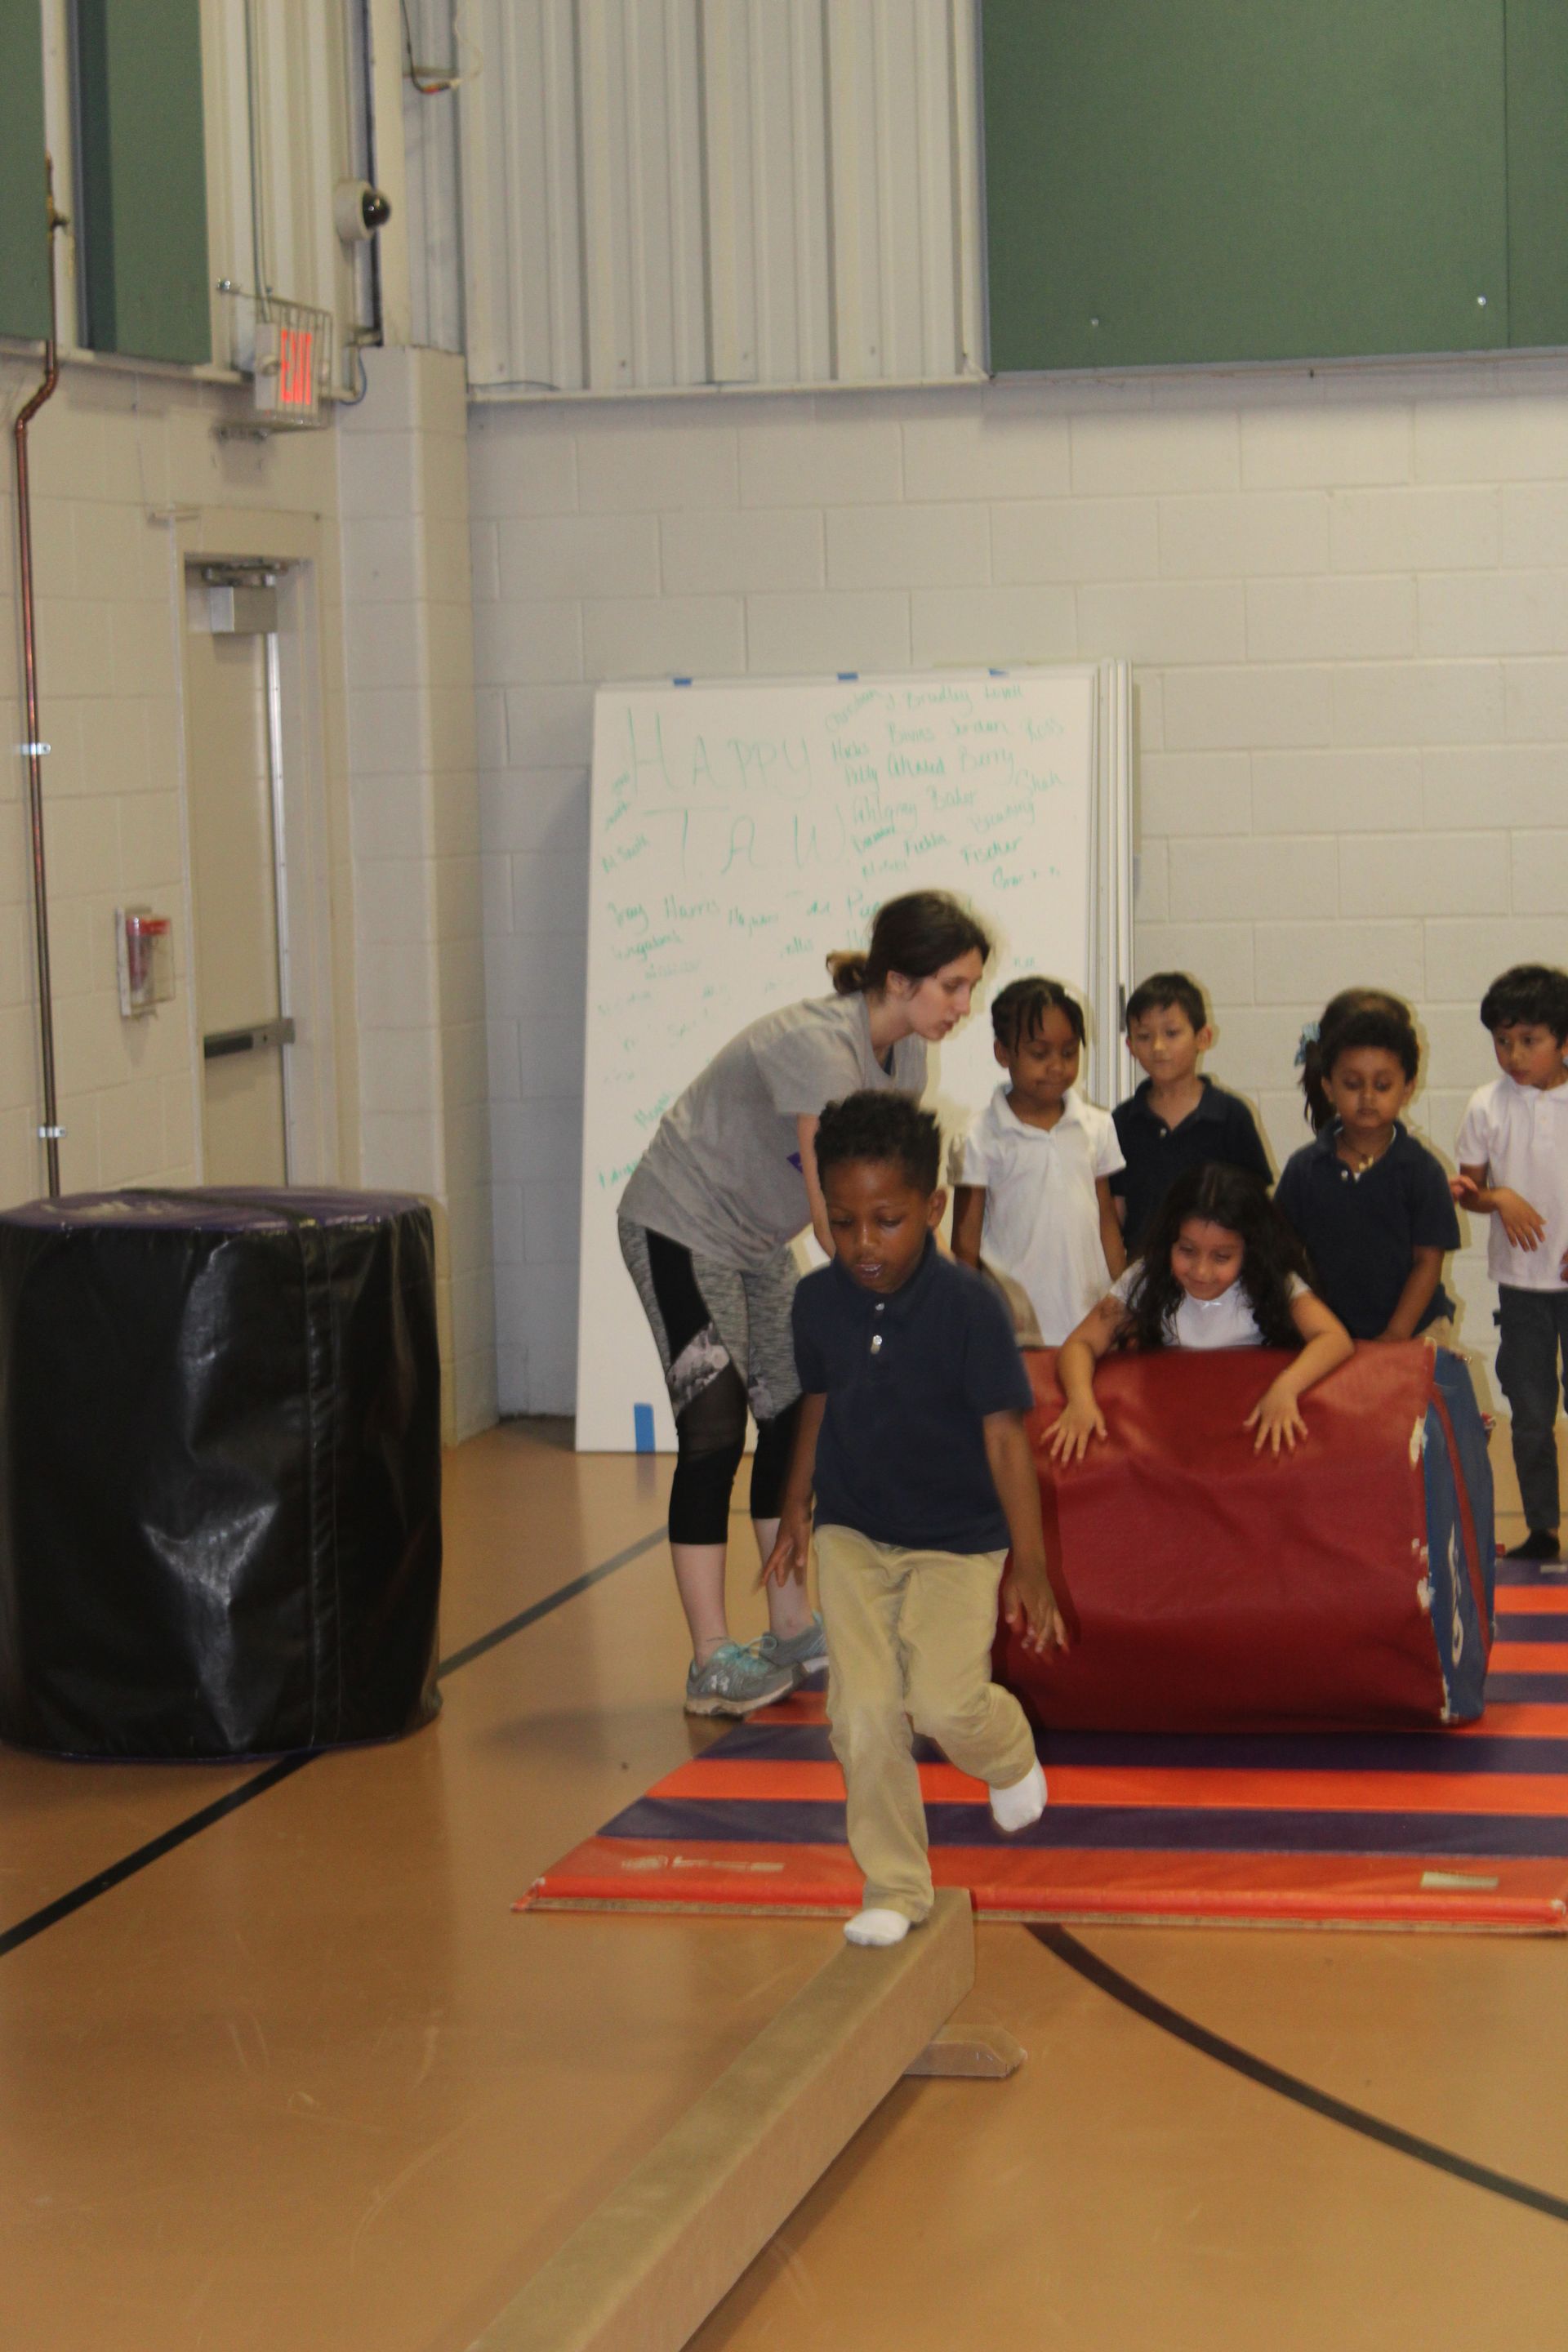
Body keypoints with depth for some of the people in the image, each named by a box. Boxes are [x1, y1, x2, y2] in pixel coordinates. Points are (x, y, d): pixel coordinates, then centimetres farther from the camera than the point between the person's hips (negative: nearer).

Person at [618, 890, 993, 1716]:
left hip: (757, 1240, 9)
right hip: (681, 1228, -9)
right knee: (714, 1432, -10)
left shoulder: (905, 1058, -3)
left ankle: (792, 1631, 15)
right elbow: (833, 1214, -34)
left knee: (791, 1419, 7)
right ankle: (712, 1662, -8)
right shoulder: (819, 1046, -30)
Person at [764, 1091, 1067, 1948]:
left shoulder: (968, 1304, -18)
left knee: (945, 1701, -16)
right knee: (864, 1713, -6)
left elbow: (1004, 1434, -15)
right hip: (851, 1533, 3)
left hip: (956, 1539, -3)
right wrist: (795, 1511, 18)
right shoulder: (819, 1300, -5)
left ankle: (1010, 1756, 22)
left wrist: (1030, 1564, -16)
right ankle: (895, 1890, 10)